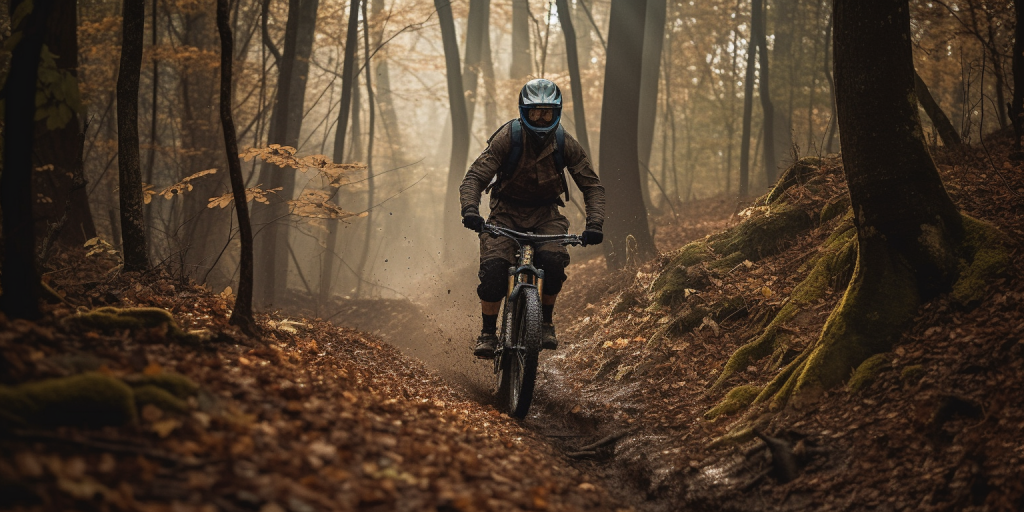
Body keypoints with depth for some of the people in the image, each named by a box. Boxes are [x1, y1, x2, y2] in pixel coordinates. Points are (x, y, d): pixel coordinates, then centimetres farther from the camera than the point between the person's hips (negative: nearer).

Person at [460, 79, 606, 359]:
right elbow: (474, 177, -22)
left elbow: (592, 185, -8)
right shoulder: (507, 138, -19)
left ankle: (546, 322, -4)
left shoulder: (565, 144, -13)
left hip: (545, 213, 1)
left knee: (553, 260, -27)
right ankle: (488, 333, -8)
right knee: (494, 266, -25)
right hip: (507, 211, -1)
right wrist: (470, 209, -42)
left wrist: (594, 223, -25)